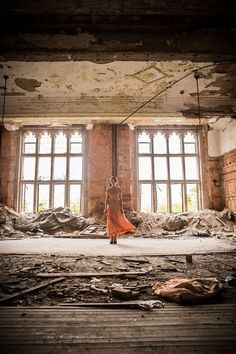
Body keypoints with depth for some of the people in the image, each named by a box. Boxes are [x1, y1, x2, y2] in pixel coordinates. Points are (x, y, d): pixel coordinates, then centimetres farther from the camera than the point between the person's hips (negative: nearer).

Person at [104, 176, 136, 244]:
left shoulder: (119, 189, 4)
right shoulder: (108, 190, 5)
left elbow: (120, 199, 3)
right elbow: (106, 200, 5)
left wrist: (122, 208, -6)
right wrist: (105, 208, -4)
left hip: (117, 206, 0)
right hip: (110, 207, 0)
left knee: (117, 222, -1)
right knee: (110, 222, -2)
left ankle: (115, 238, 8)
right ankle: (111, 238, 6)